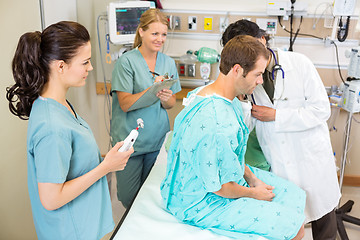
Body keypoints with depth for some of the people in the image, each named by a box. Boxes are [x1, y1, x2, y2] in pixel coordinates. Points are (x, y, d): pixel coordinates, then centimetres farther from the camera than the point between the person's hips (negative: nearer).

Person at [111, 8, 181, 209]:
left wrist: (166, 98, -16)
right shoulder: (127, 61, -10)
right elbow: (125, 104, -14)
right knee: (129, 198, 3)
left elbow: (171, 103, 8)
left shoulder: (169, 63, 5)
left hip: (159, 138, 4)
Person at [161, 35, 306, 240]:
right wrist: (253, 193, -7)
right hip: (202, 203, -10)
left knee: (296, 195, 13)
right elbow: (218, 188, -25)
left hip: (222, 174, 10)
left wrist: (250, 176, 3)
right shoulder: (214, 125, -36)